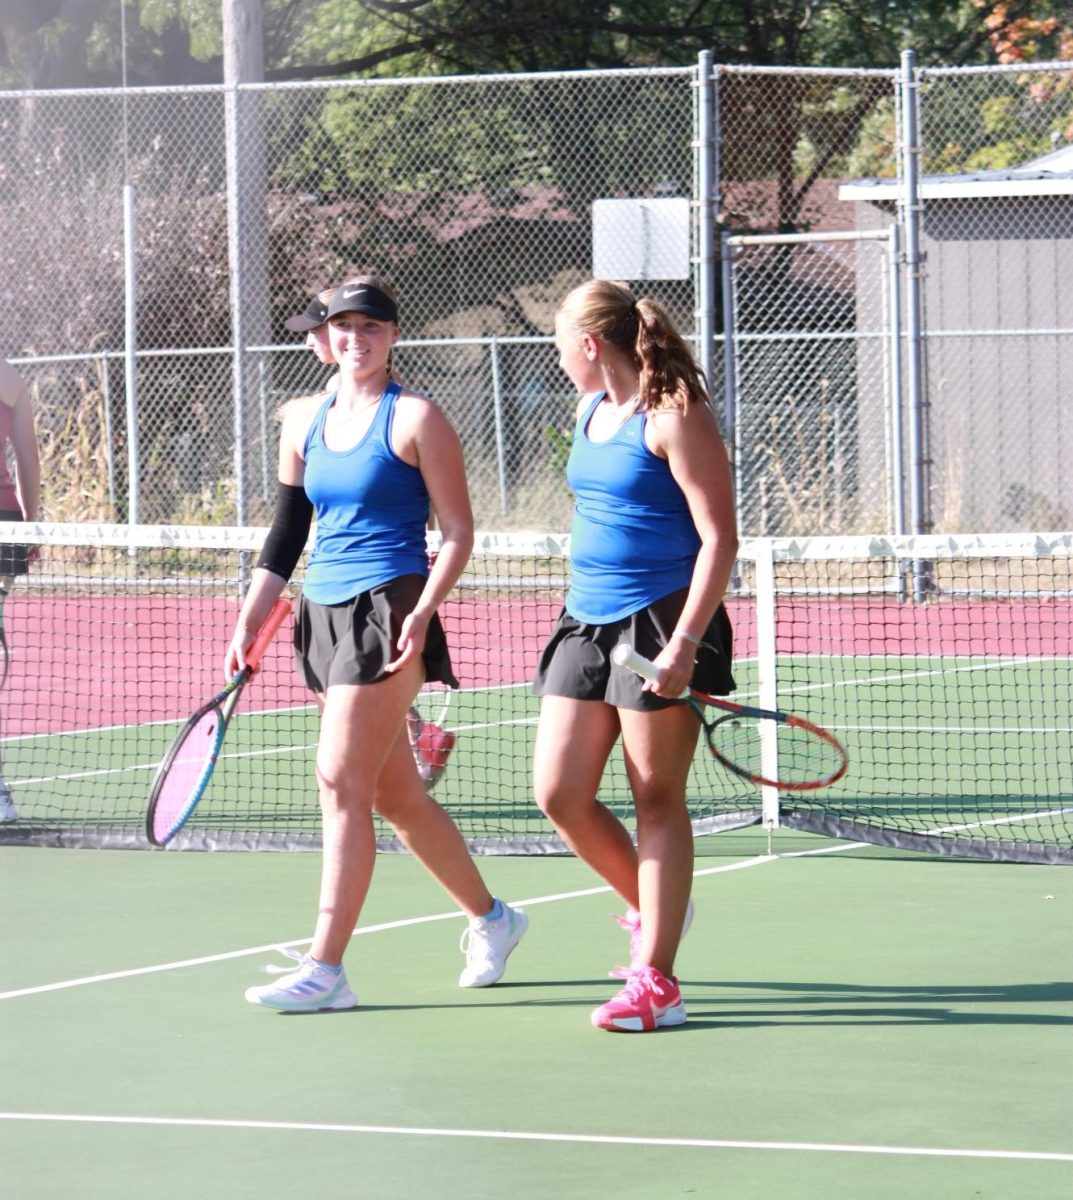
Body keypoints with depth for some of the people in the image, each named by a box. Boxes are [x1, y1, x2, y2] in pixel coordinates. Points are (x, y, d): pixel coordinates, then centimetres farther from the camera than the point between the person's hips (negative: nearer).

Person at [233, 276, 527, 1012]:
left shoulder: (415, 420, -5)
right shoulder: (304, 421, 13)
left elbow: (459, 532, -6)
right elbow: (287, 531, 20)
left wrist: (421, 613, -18)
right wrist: (252, 619, 13)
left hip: (388, 614, -7)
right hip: (325, 613, 7)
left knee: (342, 783, -12)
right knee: (395, 793, 12)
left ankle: (327, 969, -11)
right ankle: (490, 918, 30)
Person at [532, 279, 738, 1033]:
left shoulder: (674, 419, -12)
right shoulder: (591, 411, 13)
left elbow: (719, 538, -15)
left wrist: (683, 644, -22)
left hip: (661, 623, -8)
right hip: (588, 624, 8)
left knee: (658, 801, -3)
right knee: (559, 794, 3)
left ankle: (656, 983, 1)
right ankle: (654, 909, 26)